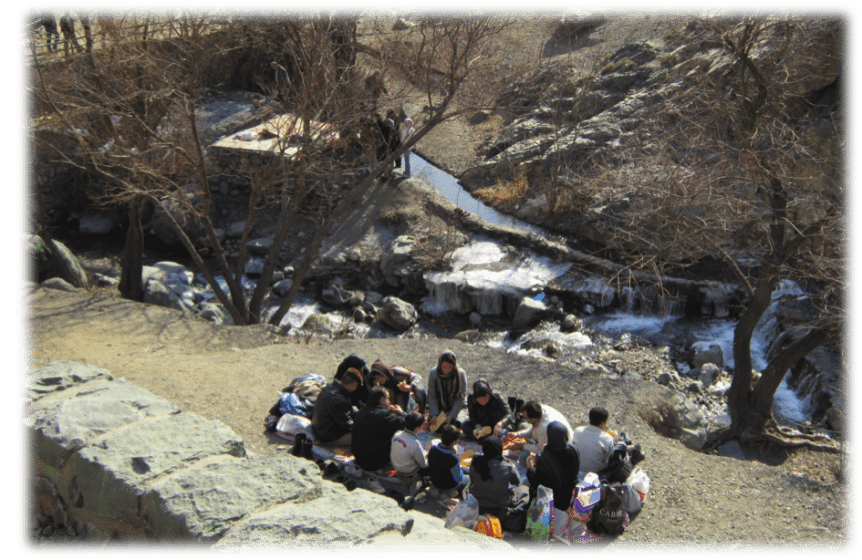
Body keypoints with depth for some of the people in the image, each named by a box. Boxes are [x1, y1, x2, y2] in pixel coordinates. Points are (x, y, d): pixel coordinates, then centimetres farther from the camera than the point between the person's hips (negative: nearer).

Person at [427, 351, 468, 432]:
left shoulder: (460, 374, -18)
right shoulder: (434, 373, -14)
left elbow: (461, 398, -16)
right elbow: (432, 396, -10)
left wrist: (451, 416, -25)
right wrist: (434, 414, -23)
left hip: (453, 406, -1)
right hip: (438, 405, 1)